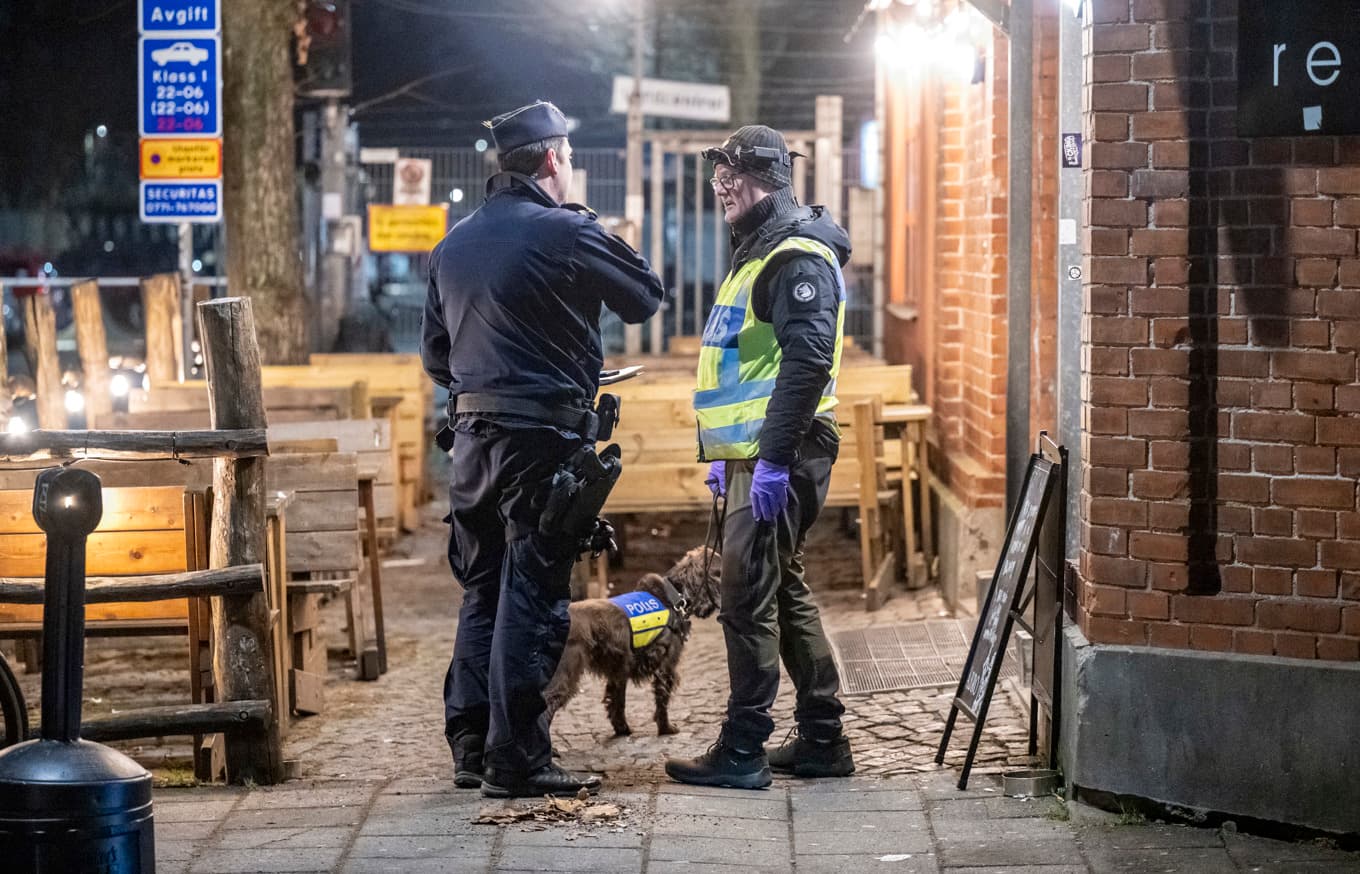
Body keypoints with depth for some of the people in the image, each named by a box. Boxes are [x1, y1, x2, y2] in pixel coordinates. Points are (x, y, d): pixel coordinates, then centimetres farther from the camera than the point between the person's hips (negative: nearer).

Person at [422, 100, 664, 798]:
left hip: (472, 436, 7)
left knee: (482, 593, 14)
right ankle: (515, 760, -4)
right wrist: (599, 240, 14)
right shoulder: (566, 232, -10)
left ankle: (470, 747, 17)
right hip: (542, 438, -7)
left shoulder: (454, 244, 12)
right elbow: (644, 297, 1)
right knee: (532, 597, -4)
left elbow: (434, 355, 17)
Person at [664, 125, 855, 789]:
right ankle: (822, 740, 21)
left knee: (749, 596, -9)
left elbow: (807, 361, -23)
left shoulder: (799, 255, -13)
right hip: (750, 454, 11)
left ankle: (742, 751, -4)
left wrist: (774, 459, -26)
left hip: (778, 458, -11)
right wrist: (722, 454, 24)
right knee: (783, 591, 14)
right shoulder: (756, 253, 20)